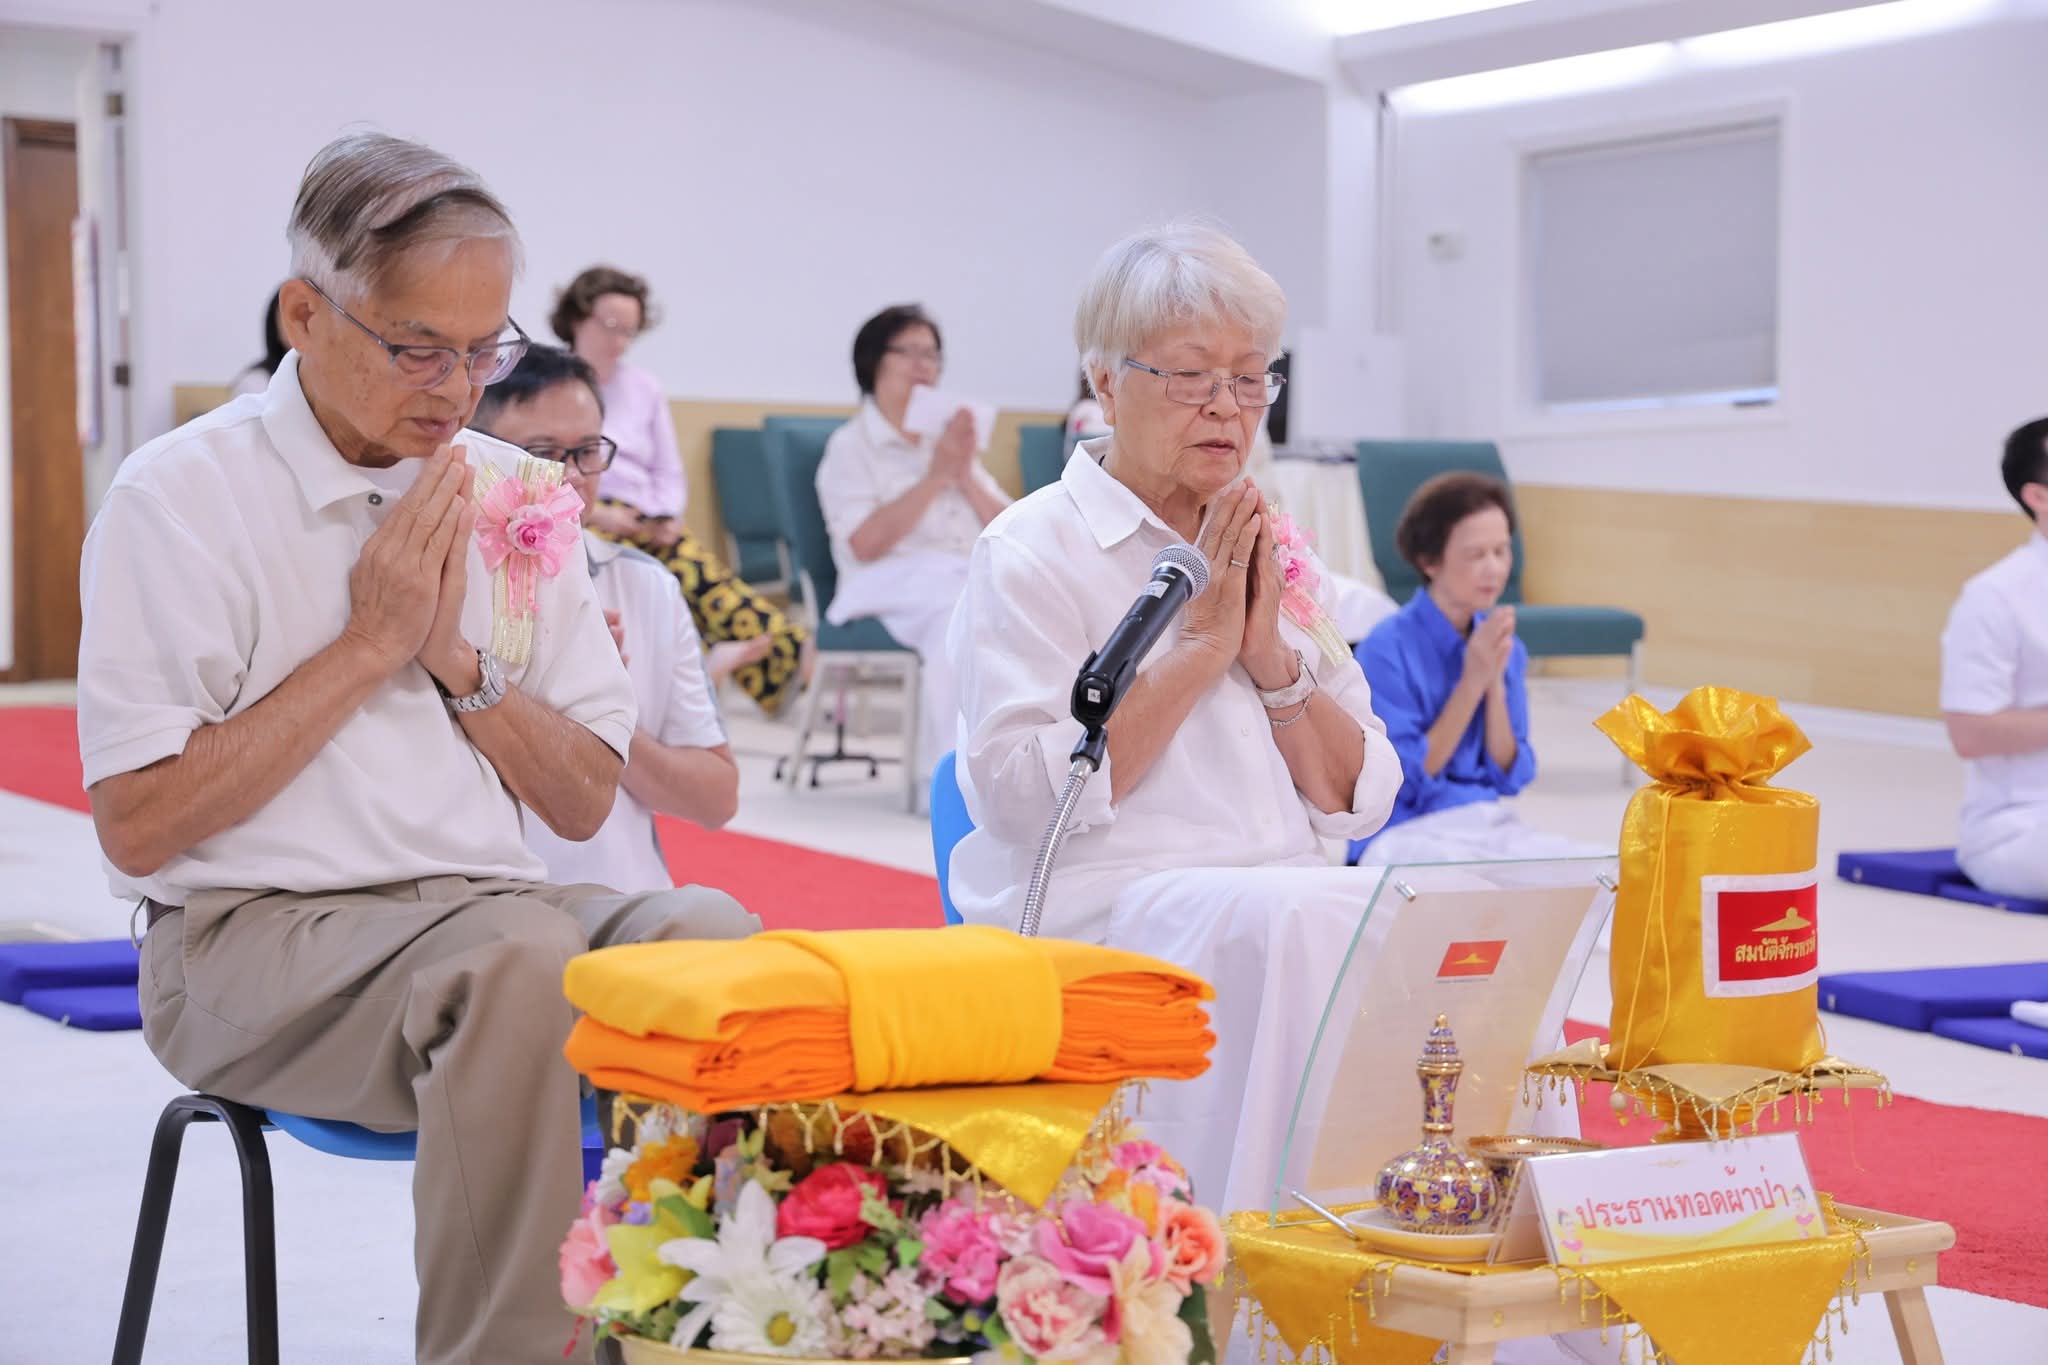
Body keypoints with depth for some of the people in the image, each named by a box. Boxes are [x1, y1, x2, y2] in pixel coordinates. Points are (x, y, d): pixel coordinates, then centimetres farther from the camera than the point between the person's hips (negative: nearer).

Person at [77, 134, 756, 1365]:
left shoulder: (507, 495, 12)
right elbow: (138, 827, -11)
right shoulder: (182, 497, -4)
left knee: (710, 929, -26)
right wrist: (369, 645, -9)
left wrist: (459, 659, -5)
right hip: (256, 935, -5)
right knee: (517, 959, -35)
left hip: (488, 907, 5)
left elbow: (585, 802, 12)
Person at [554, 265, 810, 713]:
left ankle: (784, 651, -51)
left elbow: (669, 474, 23)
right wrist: (591, 511, -14)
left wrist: (666, 515, 0)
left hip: (643, 521, 3)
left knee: (695, 563, -31)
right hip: (571, 521, -3)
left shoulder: (645, 388, 23)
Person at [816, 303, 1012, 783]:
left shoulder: (949, 439, 24)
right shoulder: (852, 447, 7)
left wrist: (965, 475, -1)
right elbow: (866, 544, -10)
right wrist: (934, 477, -11)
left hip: (973, 579, 5)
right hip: (896, 583, -5)